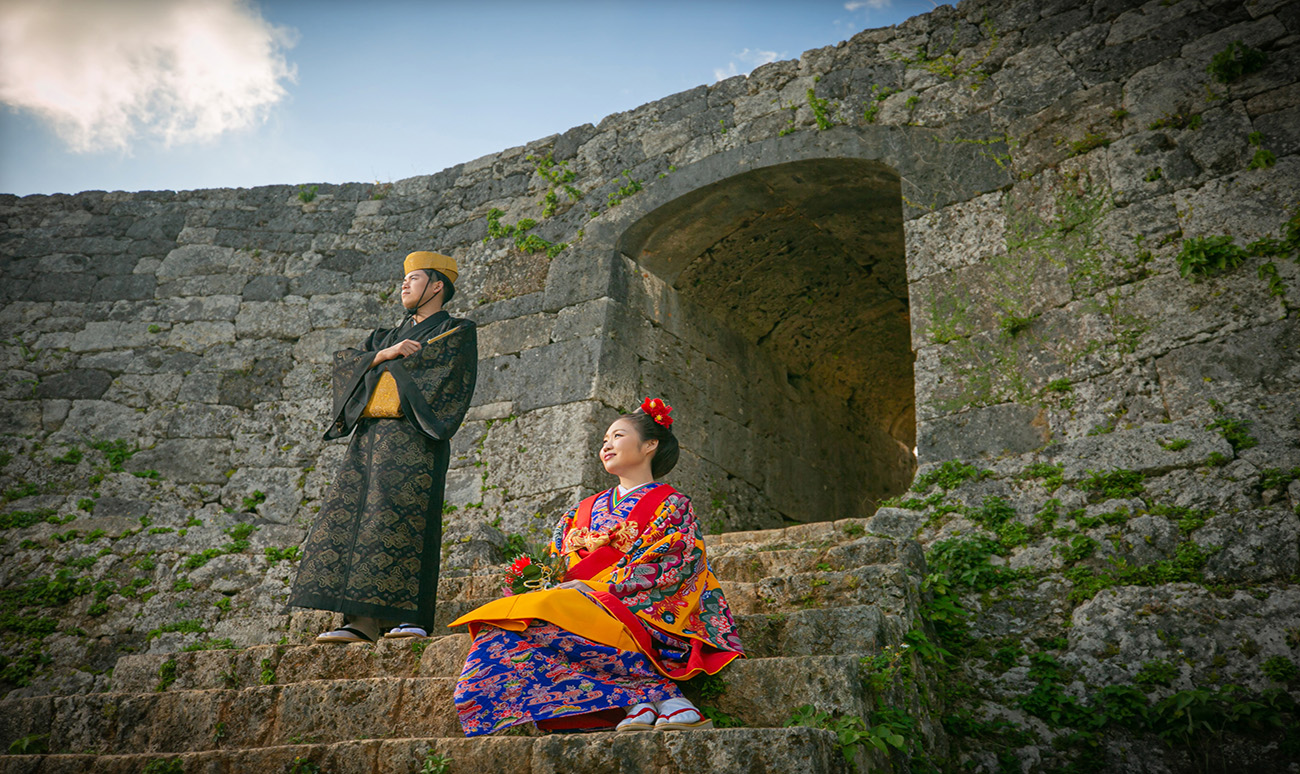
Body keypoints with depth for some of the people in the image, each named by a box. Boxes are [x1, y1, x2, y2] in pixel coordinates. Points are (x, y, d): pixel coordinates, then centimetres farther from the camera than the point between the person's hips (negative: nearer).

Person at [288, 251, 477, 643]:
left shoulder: (456, 332, 11)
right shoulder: (388, 336, 31)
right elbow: (345, 361, 16)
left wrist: (392, 362, 3)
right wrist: (385, 354, -2)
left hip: (412, 438, -6)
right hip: (369, 435, 7)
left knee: (401, 522, -17)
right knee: (350, 520, -5)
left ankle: (411, 617, -16)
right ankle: (363, 621, -7)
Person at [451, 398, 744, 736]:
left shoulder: (672, 504, 10)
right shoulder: (586, 509, 26)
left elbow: (671, 565, -6)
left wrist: (601, 586, -14)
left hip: (638, 606, -6)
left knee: (545, 620, -34)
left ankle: (654, 690, -29)